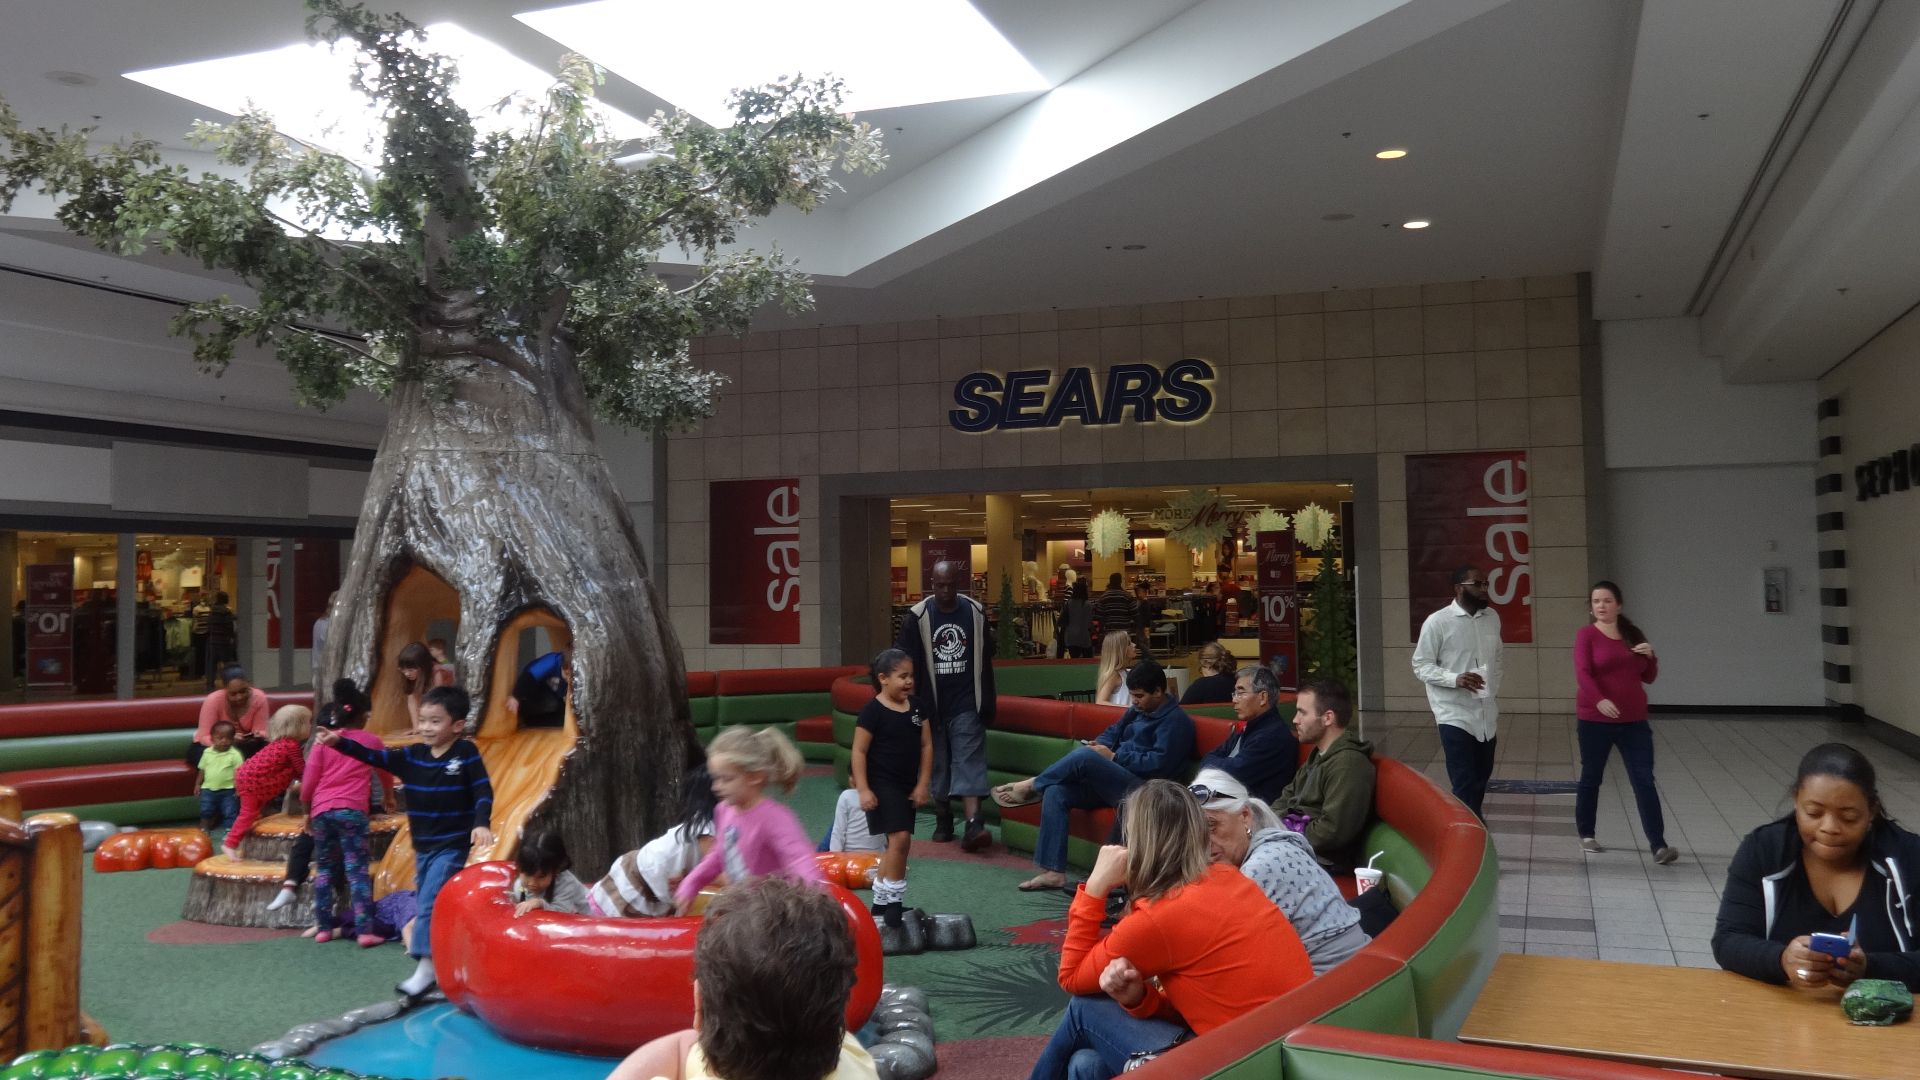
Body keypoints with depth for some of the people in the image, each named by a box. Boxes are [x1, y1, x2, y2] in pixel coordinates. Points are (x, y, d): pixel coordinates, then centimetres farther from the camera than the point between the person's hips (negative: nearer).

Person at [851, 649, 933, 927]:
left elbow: (926, 746, 8)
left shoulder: (916, 708, 4)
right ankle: (894, 900, -7)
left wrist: (922, 784, 2)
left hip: (907, 786, 7)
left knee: (896, 843, 13)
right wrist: (863, 789, -17)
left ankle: (881, 902, 25)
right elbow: (859, 751, -12)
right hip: (881, 785, -7)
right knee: (900, 837, -18)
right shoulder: (872, 711, -13)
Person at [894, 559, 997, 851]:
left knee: (968, 761, -10)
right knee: (938, 764, 9)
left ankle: (974, 824, -20)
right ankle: (943, 823, 22)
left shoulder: (976, 612, 2)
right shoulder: (917, 616, -3)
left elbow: (985, 659, 11)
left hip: (966, 704, 0)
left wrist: (987, 702, 13)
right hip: (933, 704, 0)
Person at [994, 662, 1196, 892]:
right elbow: (1114, 731, 27)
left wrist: (1113, 756, -12)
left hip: (1140, 790, -8)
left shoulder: (1176, 721, -6)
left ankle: (1031, 786, -7)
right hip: (1109, 782, 9)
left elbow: (1159, 763, -16)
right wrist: (1100, 744, 2)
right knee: (1055, 792, -15)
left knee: (1085, 756, -30)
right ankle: (1053, 871, -17)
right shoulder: (1137, 710, 18)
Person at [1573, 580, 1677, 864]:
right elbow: (1582, 673, -16)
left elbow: (1649, 677, 15)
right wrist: (1599, 700, -33)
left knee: (1644, 780, -4)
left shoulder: (1633, 634, 10)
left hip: (1634, 721, 3)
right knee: (1591, 777, 9)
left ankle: (1658, 845, -6)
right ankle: (1586, 834, 26)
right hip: (1595, 720, -3)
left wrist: (1650, 656, -6)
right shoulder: (1586, 634, -4)